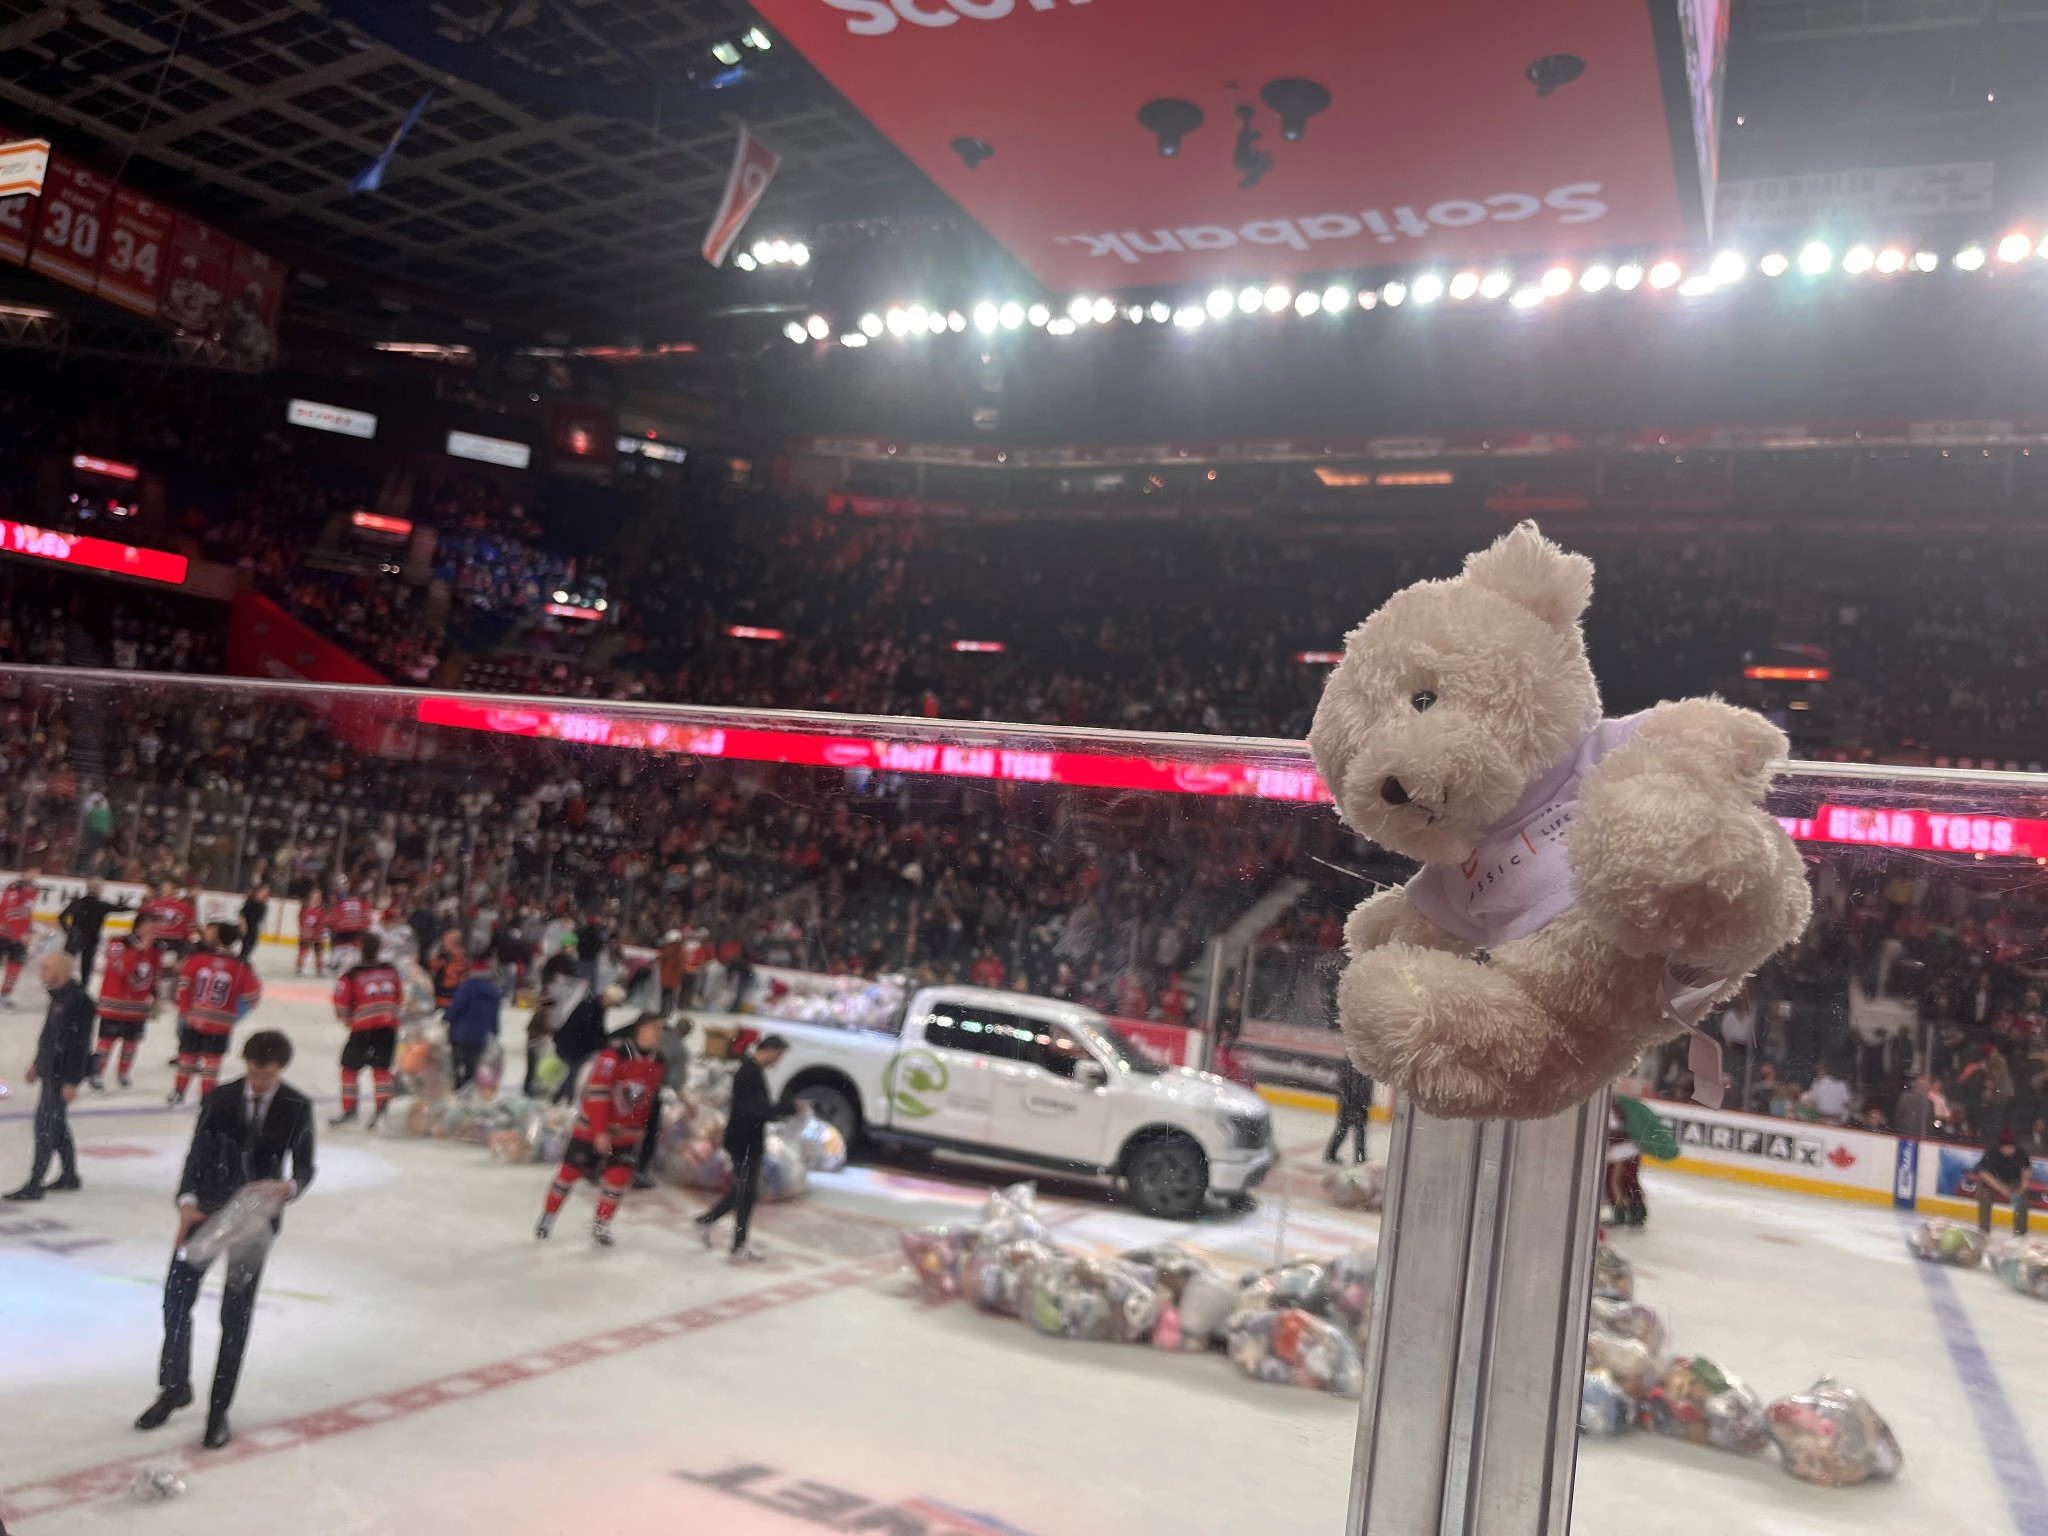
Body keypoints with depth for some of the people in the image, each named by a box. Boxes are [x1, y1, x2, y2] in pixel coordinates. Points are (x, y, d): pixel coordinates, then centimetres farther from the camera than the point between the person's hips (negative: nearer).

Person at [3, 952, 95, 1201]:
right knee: (57, 1123, 17)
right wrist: (37, 1064, 26)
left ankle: (34, 1185, -1)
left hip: (63, 1072, -10)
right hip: (51, 1069, 10)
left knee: (45, 1125, -6)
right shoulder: (58, 995, 9)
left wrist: (71, 1081, -22)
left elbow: (80, 1042, -23)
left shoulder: (78, 1000, -22)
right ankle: (69, 1175, 29)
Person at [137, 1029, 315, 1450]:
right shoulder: (219, 1099, -5)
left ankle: (219, 1411, 18)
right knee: (177, 1299, 5)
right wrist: (187, 1202, -19)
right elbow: (197, 1155, -4)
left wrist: (287, 1187, -28)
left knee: (236, 1317, 5)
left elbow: (305, 1168, -6)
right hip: (208, 1209, 2)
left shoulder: (297, 1108, -8)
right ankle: (175, 1387, 29)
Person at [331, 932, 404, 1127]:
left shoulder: (352, 974, -5)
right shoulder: (390, 970, 8)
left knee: (350, 1066, 10)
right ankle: (383, 1101, 0)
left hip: (364, 1026, -4)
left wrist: (346, 1017, 14)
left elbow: (341, 1000, -5)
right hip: (389, 1024, 4)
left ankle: (349, 1108, 11)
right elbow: (399, 996, 17)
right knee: (381, 1066, 15)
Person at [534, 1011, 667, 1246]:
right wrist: (600, 1132, -24)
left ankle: (601, 1225, 11)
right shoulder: (615, 1054, -23)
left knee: (619, 1175, -8)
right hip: (593, 1125, -5)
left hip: (625, 1131, 5)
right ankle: (548, 1217, 26)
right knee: (571, 1171, 5)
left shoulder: (657, 1063, -1)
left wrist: (639, 1128, 14)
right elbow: (597, 1092, -24)